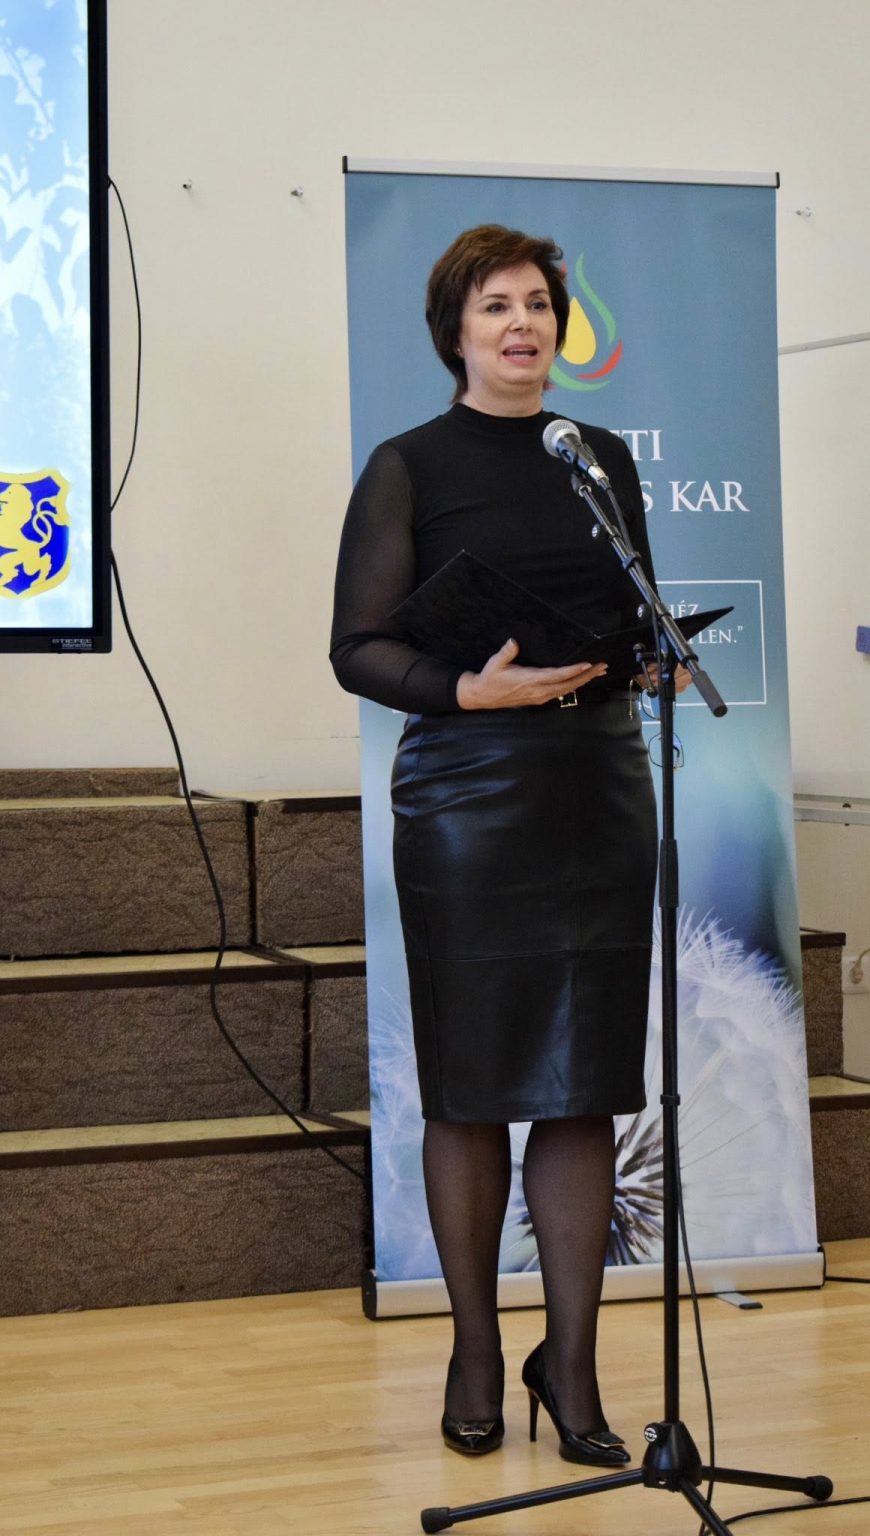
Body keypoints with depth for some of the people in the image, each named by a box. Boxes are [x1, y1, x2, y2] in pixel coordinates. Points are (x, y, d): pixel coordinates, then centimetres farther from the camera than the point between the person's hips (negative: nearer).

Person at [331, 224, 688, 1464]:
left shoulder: (604, 459, 13)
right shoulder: (410, 467, 1)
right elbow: (358, 647, -4)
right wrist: (469, 688, -20)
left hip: (599, 787, 3)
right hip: (466, 791, -3)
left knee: (585, 1085, 0)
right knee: (470, 1085, 3)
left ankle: (572, 1363, 9)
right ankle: (476, 1351, 18)